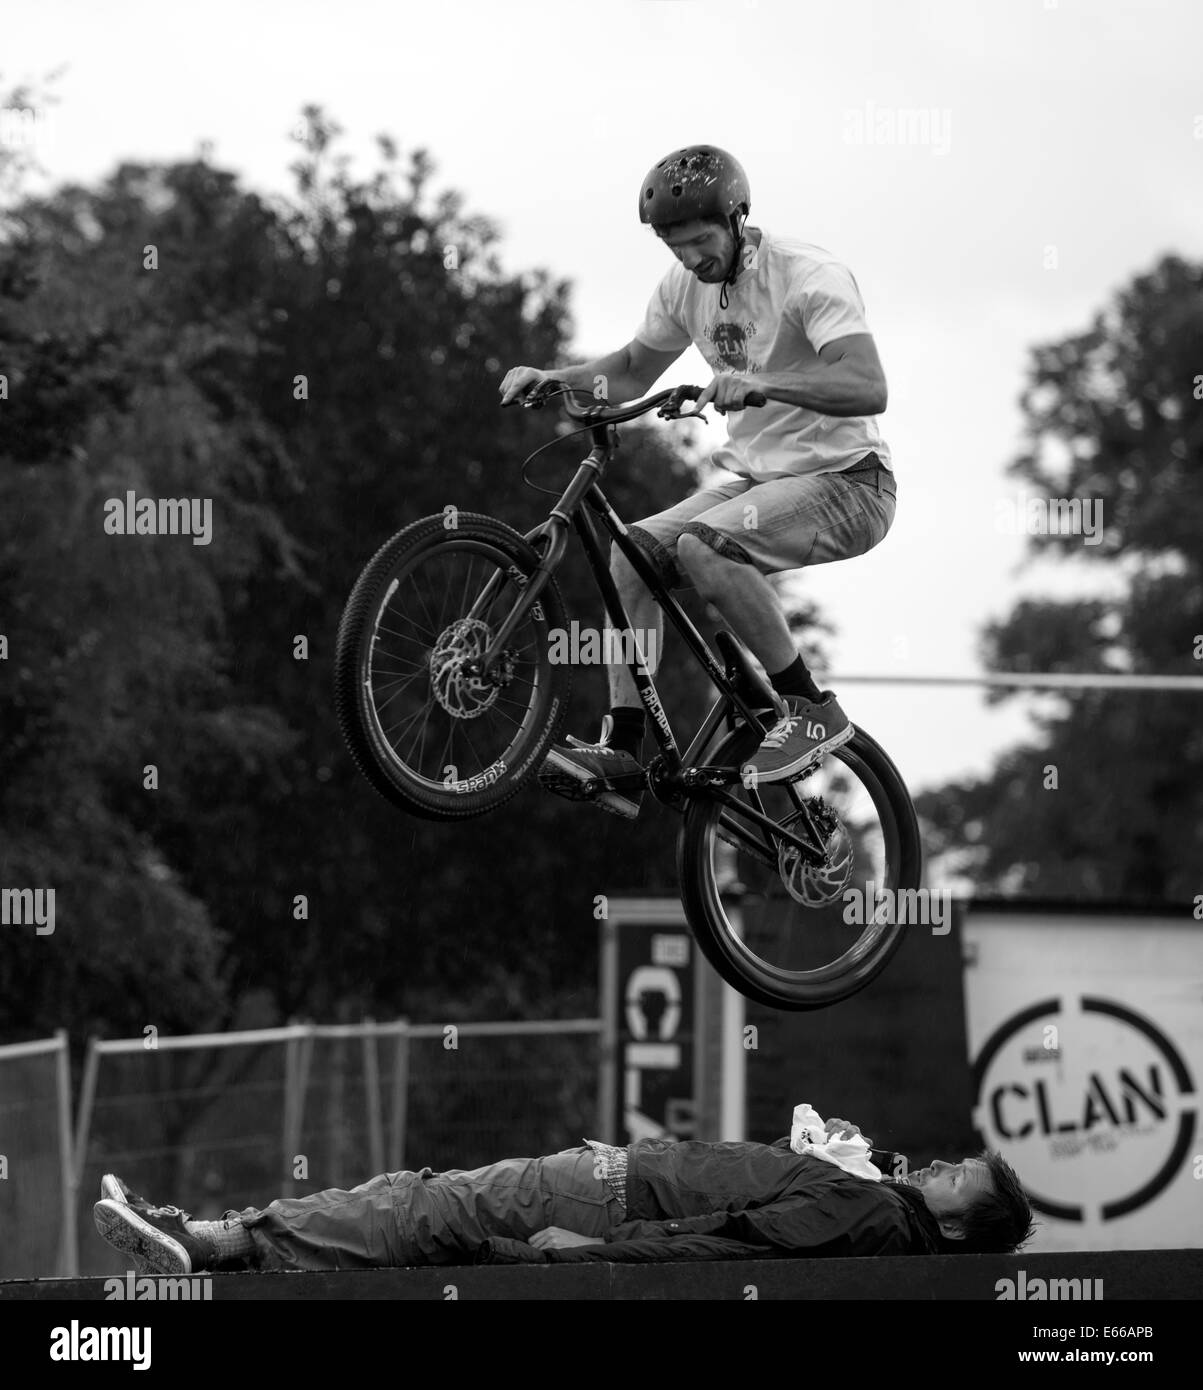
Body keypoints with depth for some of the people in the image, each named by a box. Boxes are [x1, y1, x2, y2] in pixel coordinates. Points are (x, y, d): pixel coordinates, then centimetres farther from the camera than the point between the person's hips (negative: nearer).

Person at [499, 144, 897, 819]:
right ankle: (622, 757, -10)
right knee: (632, 553, -10)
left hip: (844, 481, -8)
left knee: (701, 547, -30)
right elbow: (634, 369, 22)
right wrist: (552, 377, 3)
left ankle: (813, 711, -18)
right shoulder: (687, 285, 4)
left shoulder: (808, 275, -19)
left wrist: (760, 382, -46)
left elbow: (868, 387, -32)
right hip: (757, 476, 8)